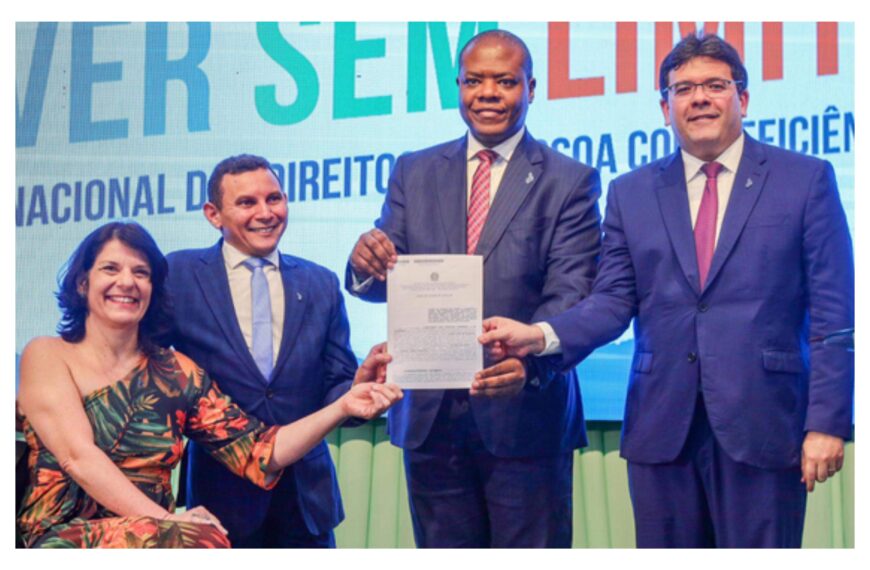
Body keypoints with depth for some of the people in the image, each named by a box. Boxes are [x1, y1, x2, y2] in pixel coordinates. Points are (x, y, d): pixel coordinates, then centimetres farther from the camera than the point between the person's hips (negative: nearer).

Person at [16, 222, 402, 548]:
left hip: (154, 540, 5)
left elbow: (258, 454, 5)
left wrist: (343, 406, -7)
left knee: (206, 540, -32)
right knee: (201, 539, -35)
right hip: (63, 539, -4)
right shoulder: (47, 356, 3)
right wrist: (165, 521, -21)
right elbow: (79, 456, -12)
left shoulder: (177, 373, 13)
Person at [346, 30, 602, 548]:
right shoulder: (414, 173, 10)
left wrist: (529, 361, -29)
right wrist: (368, 264, -21)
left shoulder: (569, 182, 0)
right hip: (431, 417, 3)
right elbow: (387, 281, 4)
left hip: (526, 413, -3)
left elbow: (569, 295, -10)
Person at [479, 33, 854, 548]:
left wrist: (827, 423, -8)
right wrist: (542, 335, -13)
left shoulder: (805, 180, 3)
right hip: (662, 428, 3)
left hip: (761, 427, -2)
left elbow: (833, 313, -1)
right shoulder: (632, 193, 12)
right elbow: (615, 300, 7)